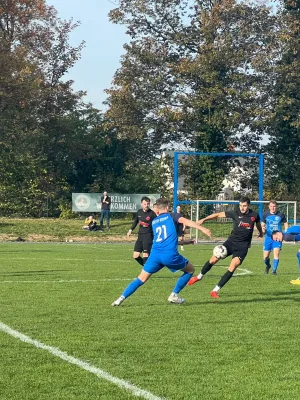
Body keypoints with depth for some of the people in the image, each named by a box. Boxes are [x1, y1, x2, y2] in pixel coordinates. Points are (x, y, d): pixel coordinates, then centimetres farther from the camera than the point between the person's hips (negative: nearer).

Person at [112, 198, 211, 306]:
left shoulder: (154, 222, 25)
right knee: (190, 270, 19)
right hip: (170, 255, -4)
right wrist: (202, 229, -20)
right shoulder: (172, 216, 9)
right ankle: (174, 295, 15)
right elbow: (185, 221, -11)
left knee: (141, 279, 12)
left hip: (155, 254, 4)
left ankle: (121, 298, -2)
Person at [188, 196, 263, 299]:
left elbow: (258, 224, 18)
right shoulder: (235, 213, -7)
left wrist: (261, 233, 35)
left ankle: (216, 290, -11)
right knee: (213, 259, -5)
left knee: (232, 267, -18)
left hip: (243, 246, -1)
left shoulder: (254, 215, -5)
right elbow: (218, 214, -4)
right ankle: (199, 277, 25)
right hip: (231, 242, 1)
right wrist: (203, 219, -11)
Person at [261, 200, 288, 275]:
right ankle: (268, 266, 36)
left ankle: (274, 270, -10)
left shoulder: (281, 215, -1)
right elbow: (262, 224, 10)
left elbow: (285, 224, 11)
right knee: (266, 256, 3)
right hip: (268, 237, 2)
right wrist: (263, 228, -14)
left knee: (276, 252, -20)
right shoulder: (265, 214, 1)